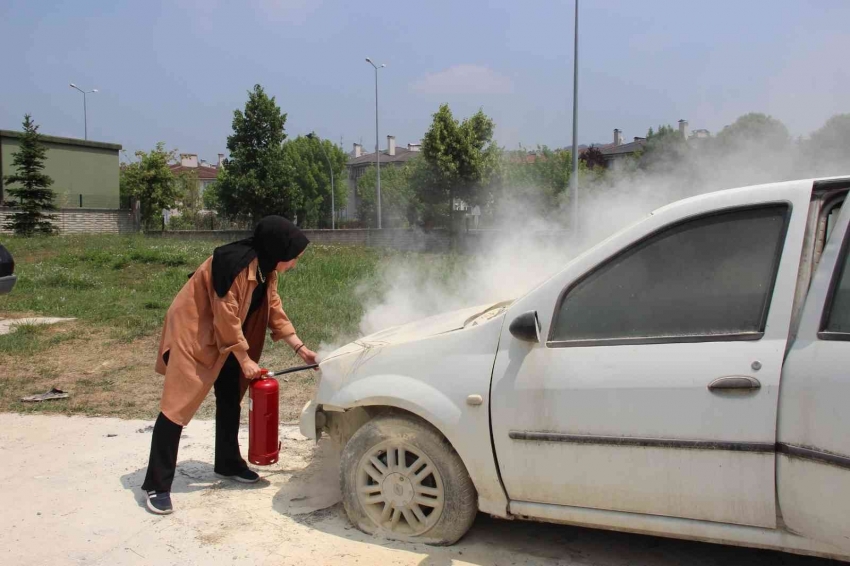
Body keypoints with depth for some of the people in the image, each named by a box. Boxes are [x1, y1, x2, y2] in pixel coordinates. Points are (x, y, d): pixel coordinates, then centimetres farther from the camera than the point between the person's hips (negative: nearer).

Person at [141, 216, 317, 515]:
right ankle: (157, 485, -5)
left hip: (226, 337, 9)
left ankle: (228, 464, 28)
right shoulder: (235, 264, -29)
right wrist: (245, 359, -18)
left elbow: (274, 310, 7)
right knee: (177, 405, -10)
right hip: (191, 331, -9)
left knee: (230, 399, 13)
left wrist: (301, 349, 4)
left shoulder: (266, 269, 0)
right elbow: (227, 317, -25)